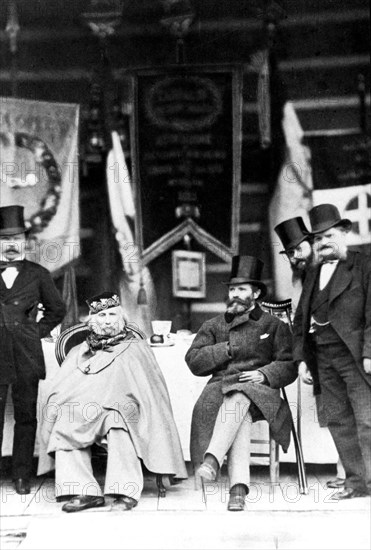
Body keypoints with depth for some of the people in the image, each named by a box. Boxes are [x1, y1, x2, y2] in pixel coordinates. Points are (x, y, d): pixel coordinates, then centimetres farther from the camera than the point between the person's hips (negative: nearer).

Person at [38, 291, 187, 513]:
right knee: (63, 426, -29)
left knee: (118, 420, -37)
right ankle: (84, 491, -33)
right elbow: (58, 392, 18)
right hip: (82, 415, 3)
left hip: (123, 412, -2)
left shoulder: (136, 349, 19)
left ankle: (127, 490, -38)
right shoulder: (78, 353, 26)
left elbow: (151, 391, 9)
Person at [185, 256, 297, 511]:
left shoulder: (275, 326, 17)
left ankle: (212, 458, -52)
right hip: (220, 389, 1)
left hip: (259, 390, -1)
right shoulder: (213, 326, 22)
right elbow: (193, 361, 11)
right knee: (238, 415, -35)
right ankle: (238, 487, -48)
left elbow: (289, 366, 9)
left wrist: (264, 374, -10)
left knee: (238, 397, -39)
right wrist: (226, 349, 0)